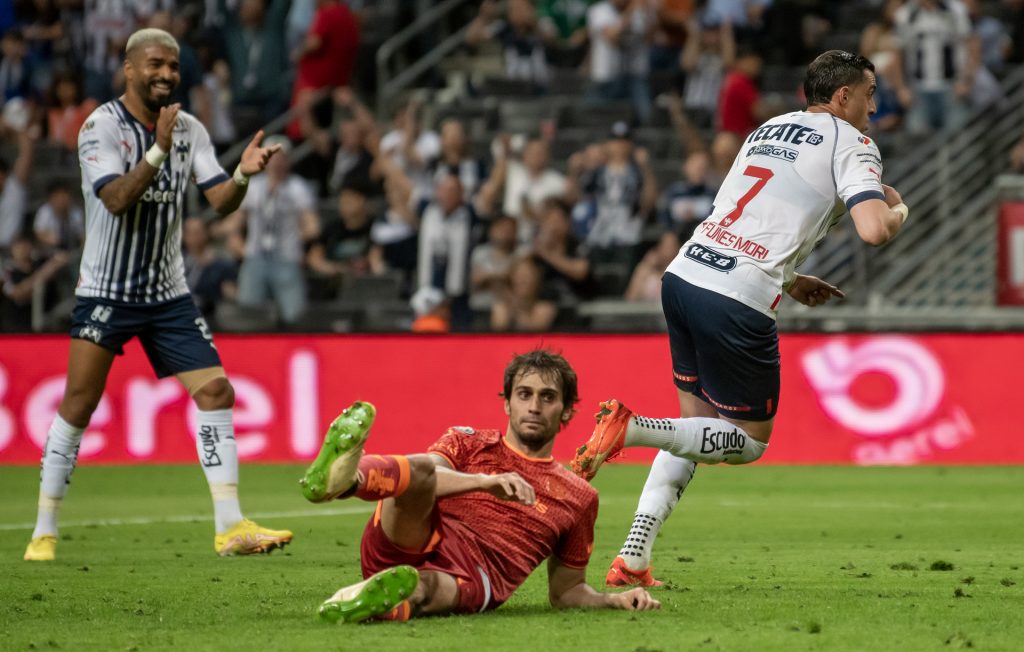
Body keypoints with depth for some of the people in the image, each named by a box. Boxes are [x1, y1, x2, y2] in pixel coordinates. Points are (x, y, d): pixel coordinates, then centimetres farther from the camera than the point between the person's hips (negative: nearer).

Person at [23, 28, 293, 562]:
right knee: (79, 403, -6)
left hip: (168, 293, 5)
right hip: (105, 291, -5)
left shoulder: (190, 130, 4)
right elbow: (116, 199, -24)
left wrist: (243, 175, -22)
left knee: (215, 391, -6)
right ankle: (44, 533, 4)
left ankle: (230, 527, -5)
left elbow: (220, 202, -2)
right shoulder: (101, 127, -11)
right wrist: (159, 151, -35)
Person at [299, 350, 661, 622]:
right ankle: (341, 478, -66)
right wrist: (486, 482, -19)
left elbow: (565, 590, 33)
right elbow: (425, 474, -2)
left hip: (473, 578, 0)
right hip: (414, 541, 0)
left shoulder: (578, 498, 26)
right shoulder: (466, 443, 23)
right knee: (420, 470, -33)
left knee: (427, 586, -40)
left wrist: (616, 600, 13)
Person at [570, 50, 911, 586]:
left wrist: (788, 281, 31)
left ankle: (633, 557, 9)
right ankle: (633, 429, -15)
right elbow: (874, 230, -12)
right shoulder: (850, 144, 1)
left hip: (683, 275, 8)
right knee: (751, 440, 8)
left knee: (700, 424, 20)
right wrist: (899, 209, 10)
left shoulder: (768, 130, 24)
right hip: (736, 303, -7)